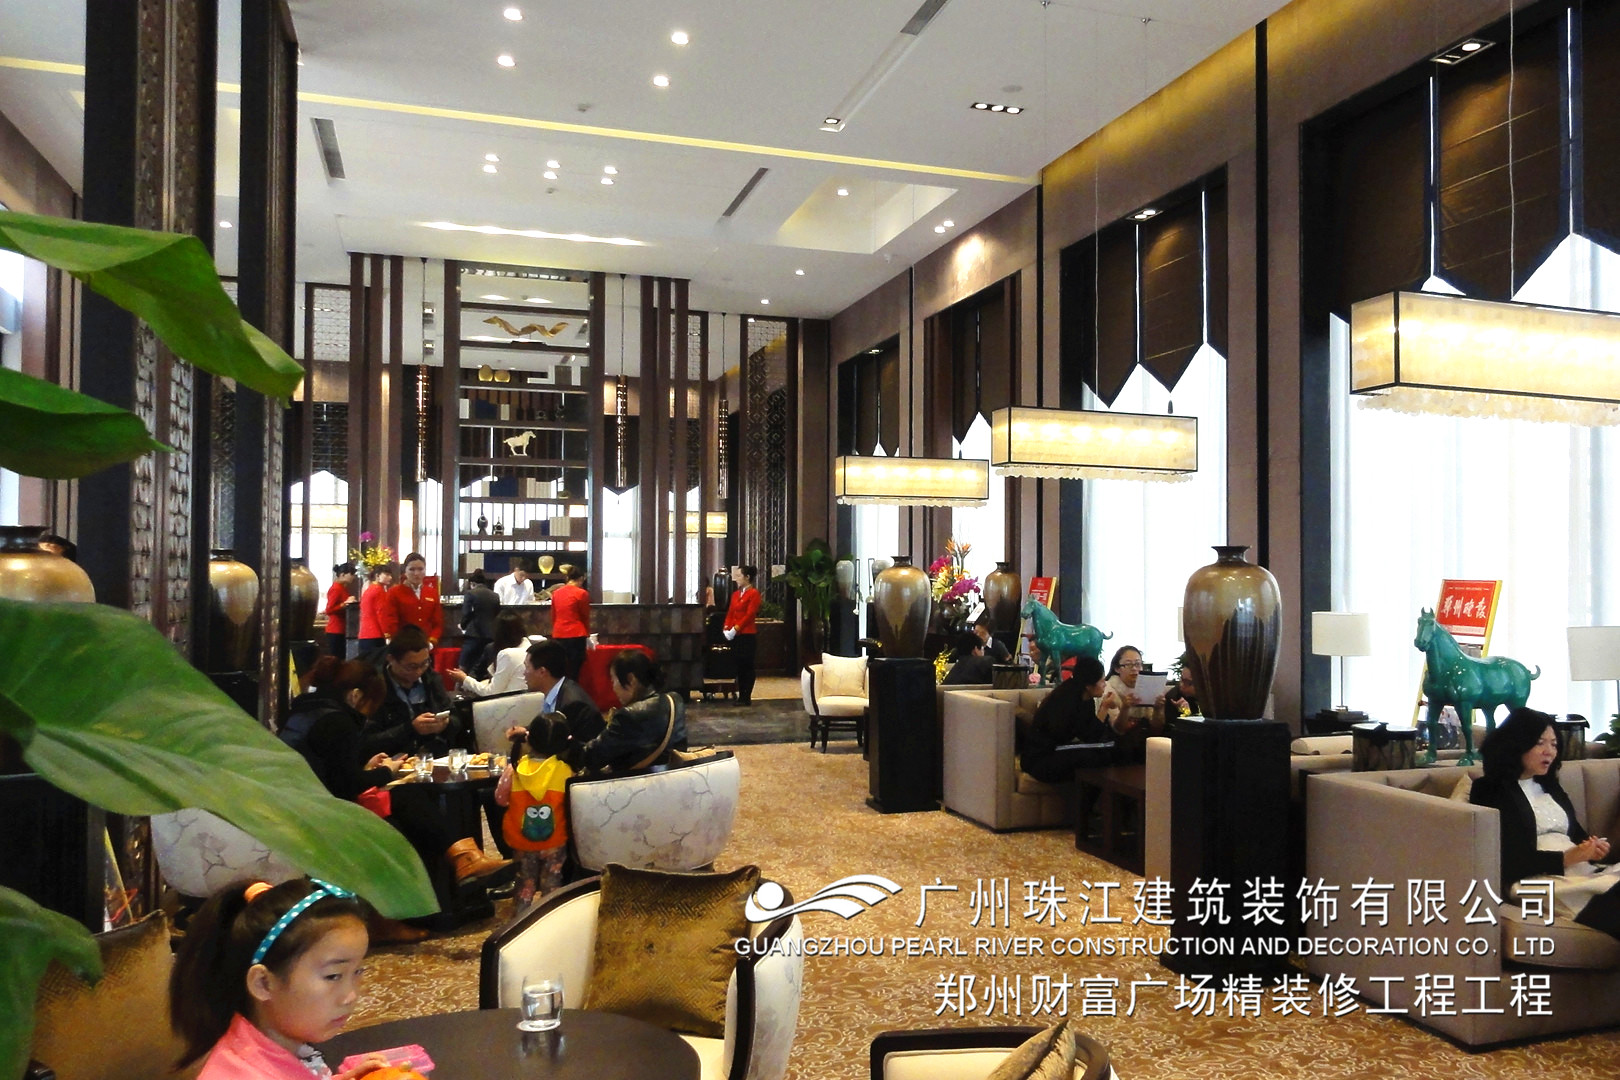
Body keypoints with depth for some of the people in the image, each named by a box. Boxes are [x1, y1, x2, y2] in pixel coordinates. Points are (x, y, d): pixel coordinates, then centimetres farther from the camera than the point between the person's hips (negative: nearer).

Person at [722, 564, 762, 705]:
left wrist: (736, 628, -19)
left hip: (748, 635, -7)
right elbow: (730, 612, 14)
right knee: (739, 666, 10)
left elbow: (749, 614, -14)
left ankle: (747, 697, 2)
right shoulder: (735, 594, 17)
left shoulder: (754, 593, -7)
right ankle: (740, 695, 15)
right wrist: (726, 628, -2)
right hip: (735, 635, 7)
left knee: (747, 666, -2)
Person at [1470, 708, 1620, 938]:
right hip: (1537, 881, -7)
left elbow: (1576, 833, 22)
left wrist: (1594, 849, -1)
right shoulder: (1491, 791, 2)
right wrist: (1566, 859, -13)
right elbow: (1508, 860, -6)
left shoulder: (1550, 787, 27)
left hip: (1583, 872, 7)